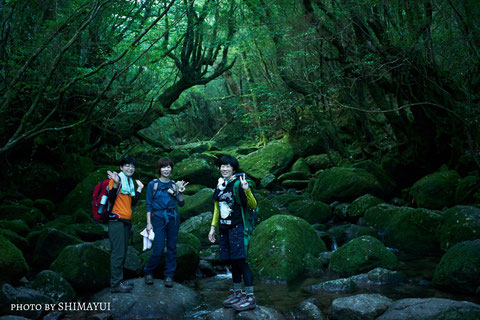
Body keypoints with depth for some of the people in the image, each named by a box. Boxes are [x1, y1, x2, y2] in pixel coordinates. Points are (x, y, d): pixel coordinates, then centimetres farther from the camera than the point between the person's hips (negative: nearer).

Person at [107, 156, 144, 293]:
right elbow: (111, 199, -16)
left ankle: (118, 280, 16)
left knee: (123, 253, 10)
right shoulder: (117, 179, -6)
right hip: (117, 220, -9)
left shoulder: (130, 182, 20)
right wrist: (115, 183, -26)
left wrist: (139, 189, 15)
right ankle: (116, 283, -8)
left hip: (127, 222, 9)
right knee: (118, 253, -10)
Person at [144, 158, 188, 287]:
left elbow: (181, 204, 4)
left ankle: (169, 276, 17)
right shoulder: (153, 184, 1)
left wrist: (181, 192, -14)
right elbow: (149, 205, 3)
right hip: (158, 218, -3)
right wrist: (149, 223, -2)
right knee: (158, 249, -7)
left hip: (173, 218, 3)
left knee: (172, 247, 5)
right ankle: (148, 272, 16)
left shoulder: (174, 185, 8)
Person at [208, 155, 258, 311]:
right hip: (224, 228, 7)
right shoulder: (220, 185, 11)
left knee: (240, 261, -9)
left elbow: (253, 206, -14)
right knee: (232, 262, 11)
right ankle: (237, 293, 22)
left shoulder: (238, 183, -9)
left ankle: (250, 297, -4)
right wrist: (213, 227, 19)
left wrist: (246, 190, -30)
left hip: (236, 227, -7)